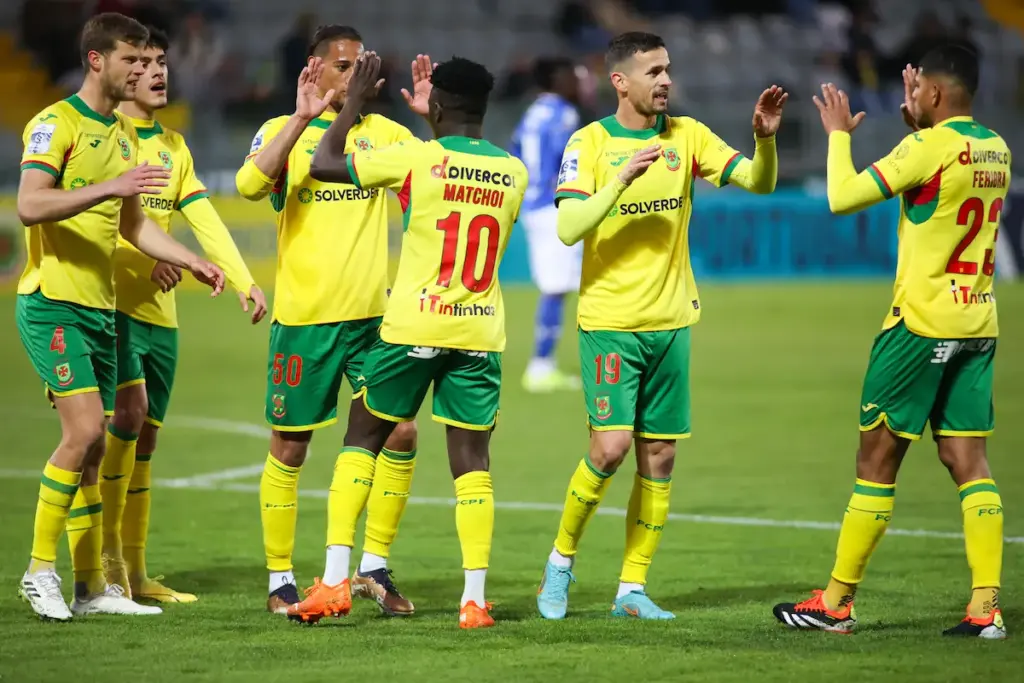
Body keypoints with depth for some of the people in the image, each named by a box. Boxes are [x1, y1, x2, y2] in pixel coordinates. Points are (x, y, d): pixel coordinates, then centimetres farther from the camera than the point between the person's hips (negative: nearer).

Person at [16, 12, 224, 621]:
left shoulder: (124, 135, 17)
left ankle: (92, 585, 12)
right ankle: (41, 569, -7)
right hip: (53, 302, -8)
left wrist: (191, 261, 17)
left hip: (101, 308, 8)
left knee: (94, 447, 8)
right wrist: (108, 187, -30)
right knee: (85, 430, -17)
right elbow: (30, 205, -23)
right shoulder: (56, 124, -9)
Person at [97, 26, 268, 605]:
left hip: (159, 311, 7)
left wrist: (245, 281, 0)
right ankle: (108, 554, -12)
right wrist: (149, 258, -27)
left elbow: (205, 219, 11)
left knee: (145, 437, 7)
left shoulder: (173, 146, 16)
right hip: (111, 301, -7)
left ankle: (136, 572, 11)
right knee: (129, 412, -21)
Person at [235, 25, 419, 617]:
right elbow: (252, 184, -19)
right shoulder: (283, 131, 0)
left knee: (400, 435, -5)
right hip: (304, 319, -3)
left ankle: (375, 567, 8)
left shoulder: (384, 133, 9)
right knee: (290, 447, 3)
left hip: (374, 316, 3)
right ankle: (280, 579, 14)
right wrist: (303, 118, -24)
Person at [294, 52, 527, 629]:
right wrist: (434, 124, 31)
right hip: (481, 334, 3)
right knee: (472, 461, 4)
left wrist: (354, 103, 12)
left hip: (413, 328, -3)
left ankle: (334, 583, 5)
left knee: (361, 440, 12)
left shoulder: (416, 158, -8)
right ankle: (475, 599, -3)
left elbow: (324, 165, 0)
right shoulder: (514, 173, 4)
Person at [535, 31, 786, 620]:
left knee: (660, 457, 3)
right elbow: (568, 229, -16)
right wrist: (622, 179, -26)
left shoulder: (686, 136, 6)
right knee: (612, 445, -15)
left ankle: (633, 588, 10)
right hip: (610, 322, -4)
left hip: (671, 322, 4)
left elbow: (759, 182, 0)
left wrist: (765, 137, -18)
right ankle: (562, 560, 6)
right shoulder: (590, 143, -6)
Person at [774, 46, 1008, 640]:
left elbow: (843, 197, -14)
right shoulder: (995, 150, 9)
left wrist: (839, 133, 0)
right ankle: (987, 607, -4)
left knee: (877, 459, 1)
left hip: (922, 322, -7)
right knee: (969, 460, 5)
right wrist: (917, 122, 25)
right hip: (978, 323, 7)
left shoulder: (929, 147, -14)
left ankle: (837, 602, 7)